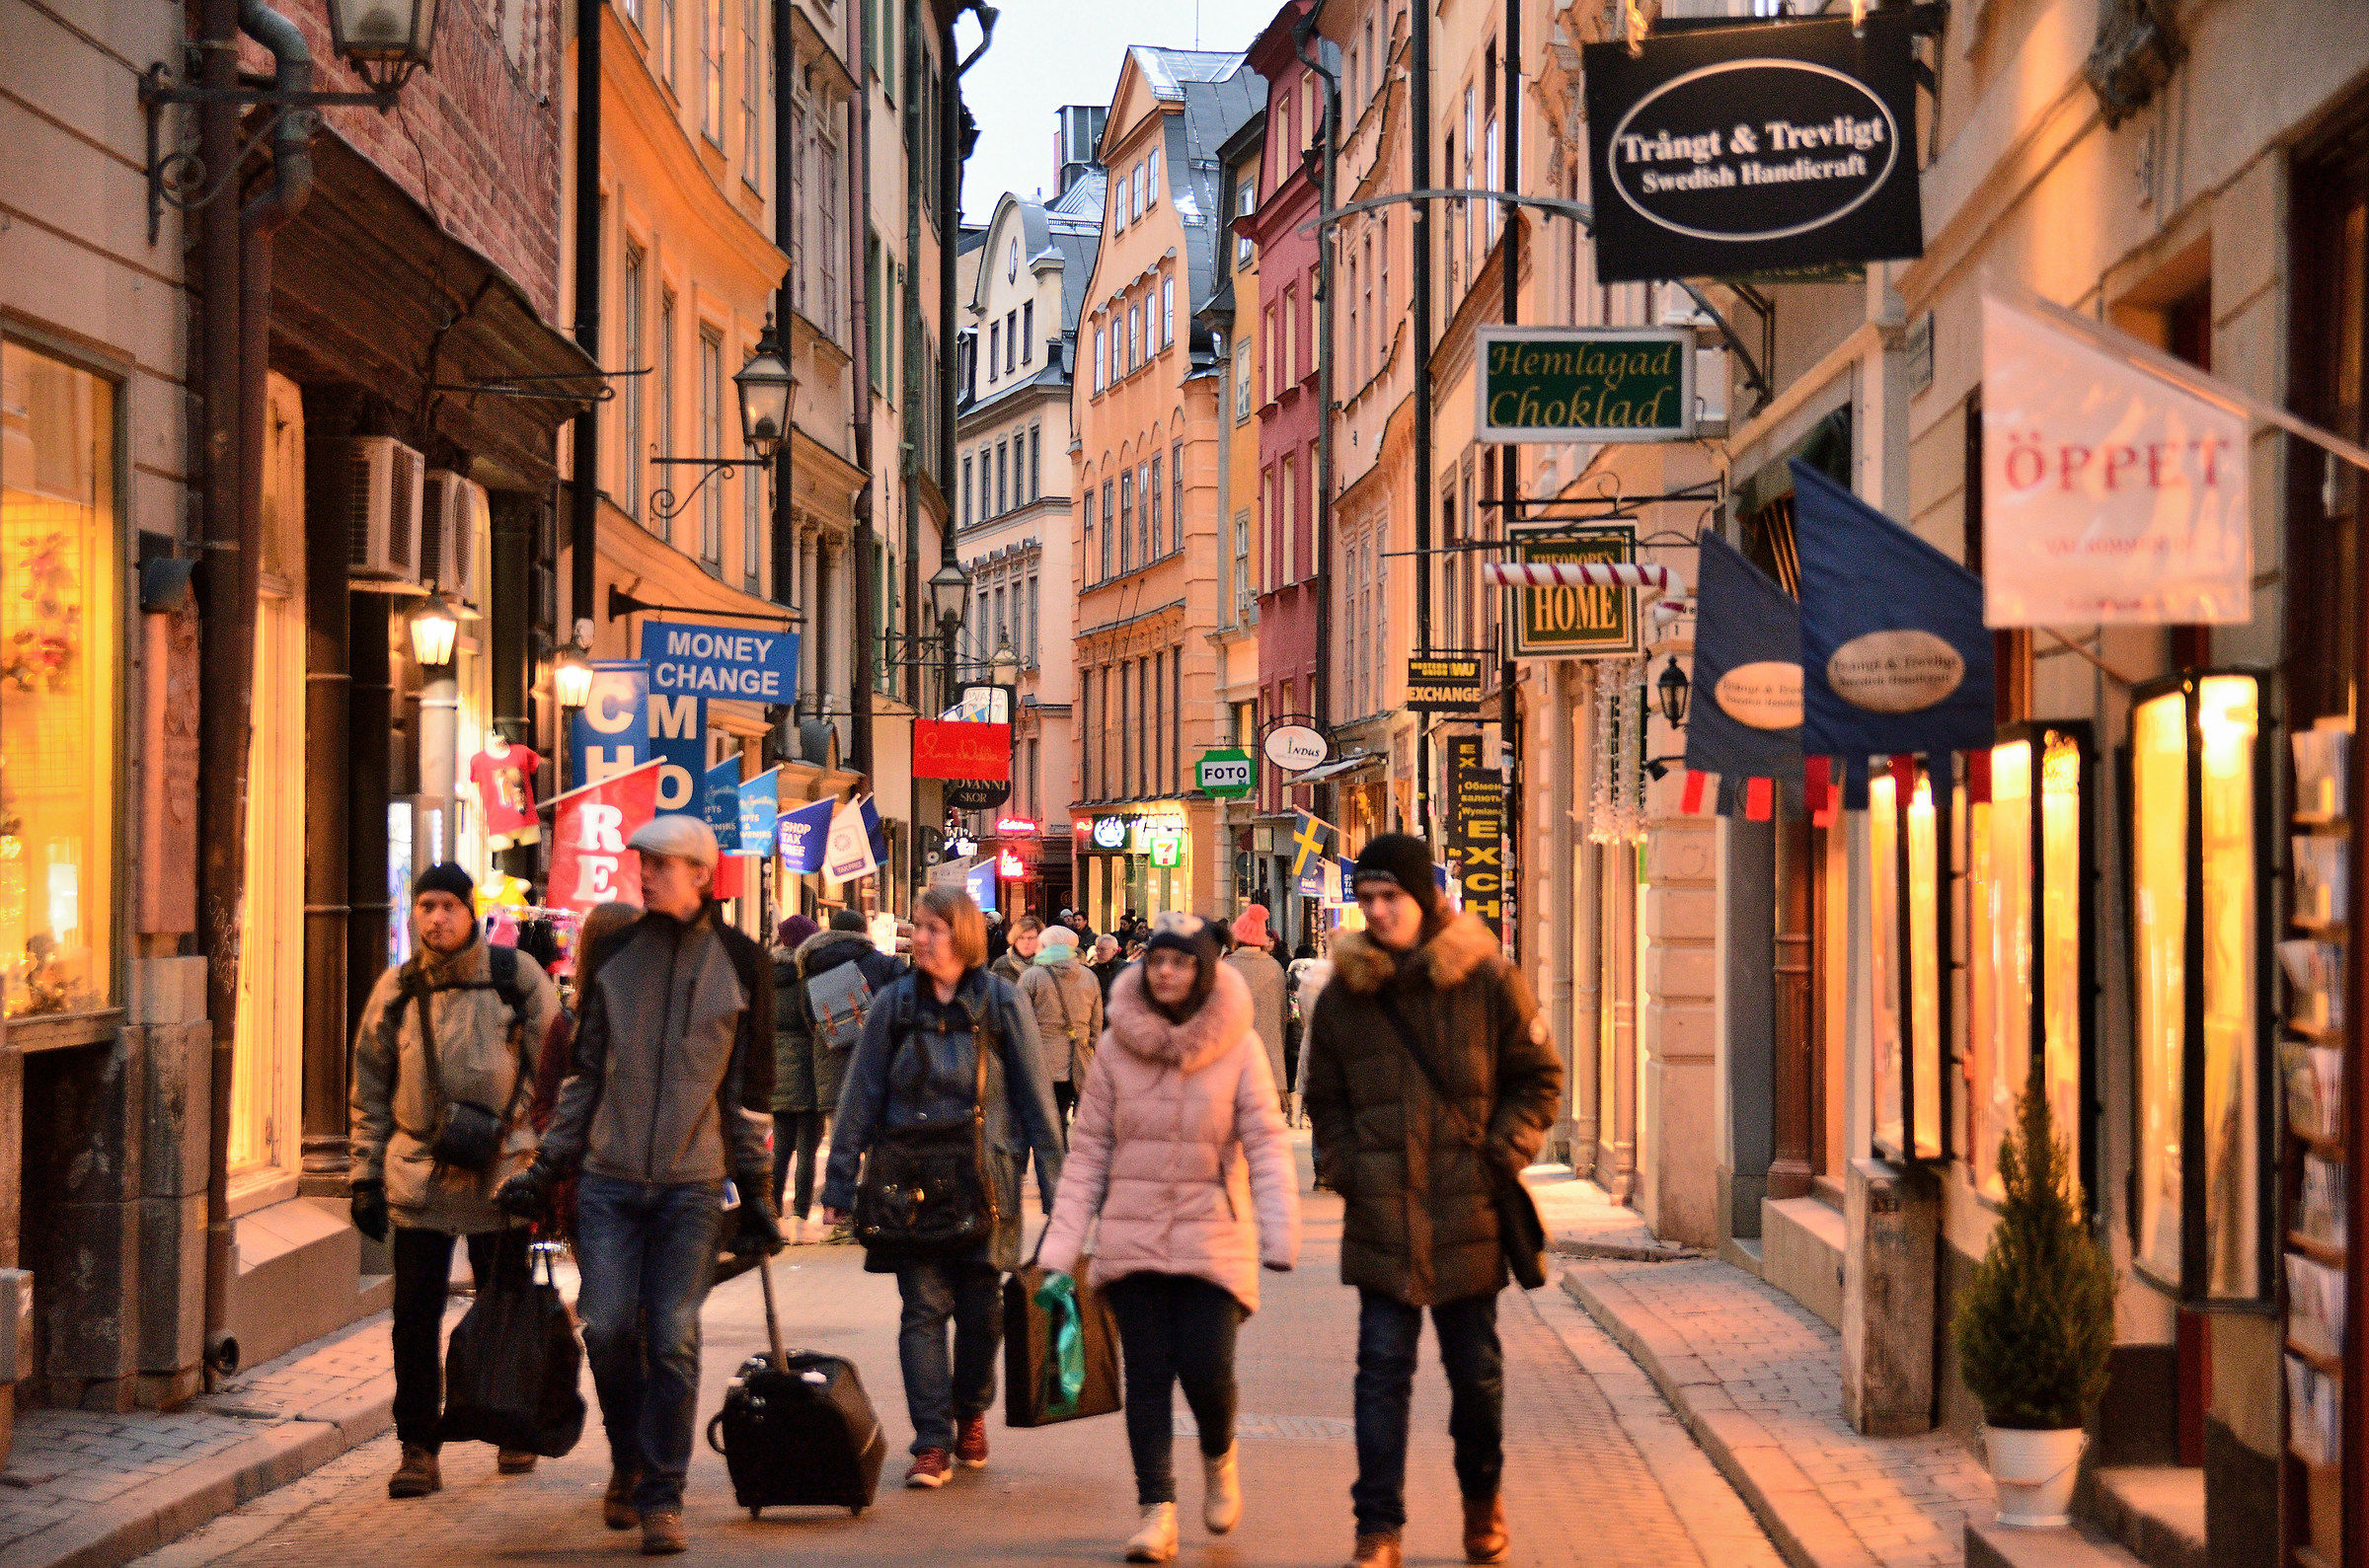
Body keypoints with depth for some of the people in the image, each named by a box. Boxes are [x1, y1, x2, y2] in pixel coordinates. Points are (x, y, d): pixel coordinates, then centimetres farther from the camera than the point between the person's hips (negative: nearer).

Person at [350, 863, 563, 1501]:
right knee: (415, 1316, -4)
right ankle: (419, 1449, 2)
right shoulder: (395, 989, 5)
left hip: (502, 1169, -1)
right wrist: (366, 1177, 6)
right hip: (420, 1173, 1)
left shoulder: (518, 977, 0)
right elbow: (370, 1092, 11)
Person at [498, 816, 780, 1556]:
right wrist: (549, 1166, 10)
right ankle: (628, 1461, 20)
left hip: (692, 1188, -2)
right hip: (609, 1180, 2)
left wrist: (755, 1190, 4)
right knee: (607, 1328, -5)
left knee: (672, 1340, -4)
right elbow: (585, 1070, 13)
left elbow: (751, 1087, 6)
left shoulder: (741, 962, 2)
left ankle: (661, 1497, 5)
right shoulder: (615, 955, 8)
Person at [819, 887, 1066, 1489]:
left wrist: (1053, 1182, 0)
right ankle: (932, 1443, -2)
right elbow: (861, 1096, 7)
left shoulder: (1001, 1004, 2)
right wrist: (839, 1182, 4)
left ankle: (970, 1412, 28)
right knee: (924, 1309, -5)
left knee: (980, 1310, 3)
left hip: (984, 1179, 0)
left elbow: (1035, 1096, 4)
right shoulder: (894, 1005, 5)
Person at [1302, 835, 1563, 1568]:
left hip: (1469, 1212, -1)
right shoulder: (1343, 995, 3)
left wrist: (1502, 1153, -6)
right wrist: (1344, 1169, 0)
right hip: (1380, 1213, 1)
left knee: (1476, 1367, 10)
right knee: (1382, 1369, -3)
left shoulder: (1486, 980, -2)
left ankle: (1482, 1501, 31)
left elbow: (1538, 1077, 6)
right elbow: (1326, 1100, 14)